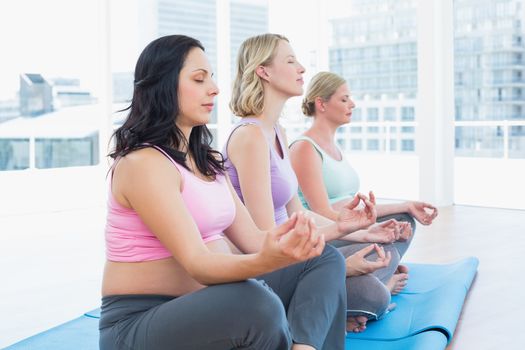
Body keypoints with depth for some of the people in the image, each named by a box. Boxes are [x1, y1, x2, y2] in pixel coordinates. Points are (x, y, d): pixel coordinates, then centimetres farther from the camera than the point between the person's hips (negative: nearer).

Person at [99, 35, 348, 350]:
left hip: (207, 306, 9)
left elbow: (252, 239, 8)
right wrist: (266, 262, -42)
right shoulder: (143, 163, -15)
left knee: (325, 258, 2)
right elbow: (197, 264, -24)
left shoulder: (208, 161, 13)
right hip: (141, 322, -9)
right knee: (257, 304, -38)